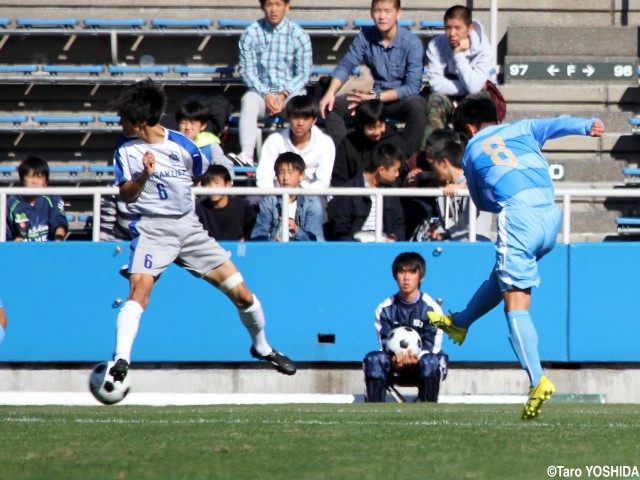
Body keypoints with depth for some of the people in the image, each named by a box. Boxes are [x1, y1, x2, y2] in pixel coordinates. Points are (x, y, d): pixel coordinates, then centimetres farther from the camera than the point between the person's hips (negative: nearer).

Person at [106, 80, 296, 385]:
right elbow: (125, 194, -2)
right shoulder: (126, 147, -2)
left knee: (241, 293, 2)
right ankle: (121, 360, -34)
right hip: (152, 230, -2)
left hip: (188, 227, 2)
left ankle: (261, 347, 26)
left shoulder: (182, 146, -3)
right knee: (139, 290, -29)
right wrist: (144, 176, -19)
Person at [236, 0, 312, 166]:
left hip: (291, 90, 0)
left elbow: (303, 73, 0)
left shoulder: (298, 35, -1)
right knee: (248, 101, -33)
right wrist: (265, 95, -15)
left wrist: (284, 94, -16)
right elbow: (247, 70, -1)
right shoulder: (251, 34, 0)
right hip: (261, 90, 0)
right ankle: (246, 155, -46)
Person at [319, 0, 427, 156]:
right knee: (330, 106, -15)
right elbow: (346, 66, -1)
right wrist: (330, 93, -19)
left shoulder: (412, 43, -15)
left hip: (401, 100, -4)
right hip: (374, 97, 4)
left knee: (417, 105, -37)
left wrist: (375, 97, -22)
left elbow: (413, 87, -18)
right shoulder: (365, 36, -2)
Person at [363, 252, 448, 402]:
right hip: (395, 367, 2)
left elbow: (432, 346, -12)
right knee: (373, 359, -29)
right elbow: (385, 344, -7)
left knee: (430, 361, -37)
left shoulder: (431, 308, -7)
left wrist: (417, 357, -35)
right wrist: (395, 360, -31)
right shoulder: (385, 309, -1)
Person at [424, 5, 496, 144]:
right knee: (435, 100, -32)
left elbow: (473, 87, -28)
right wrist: (467, 87, -20)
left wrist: (459, 55, -28)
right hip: (448, 98, 1)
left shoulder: (484, 49, -17)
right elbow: (436, 85, -18)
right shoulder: (435, 46, -13)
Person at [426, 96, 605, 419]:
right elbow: (557, 124, 3)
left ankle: (537, 380, -22)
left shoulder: (471, 152, 20)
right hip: (551, 217, 5)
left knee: (516, 305, -6)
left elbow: (482, 202, 30)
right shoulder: (522, 129, 23)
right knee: (502, 276, 28)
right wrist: (588, 126, -13)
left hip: (517, 216, -5)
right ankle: (460, 323, 52)